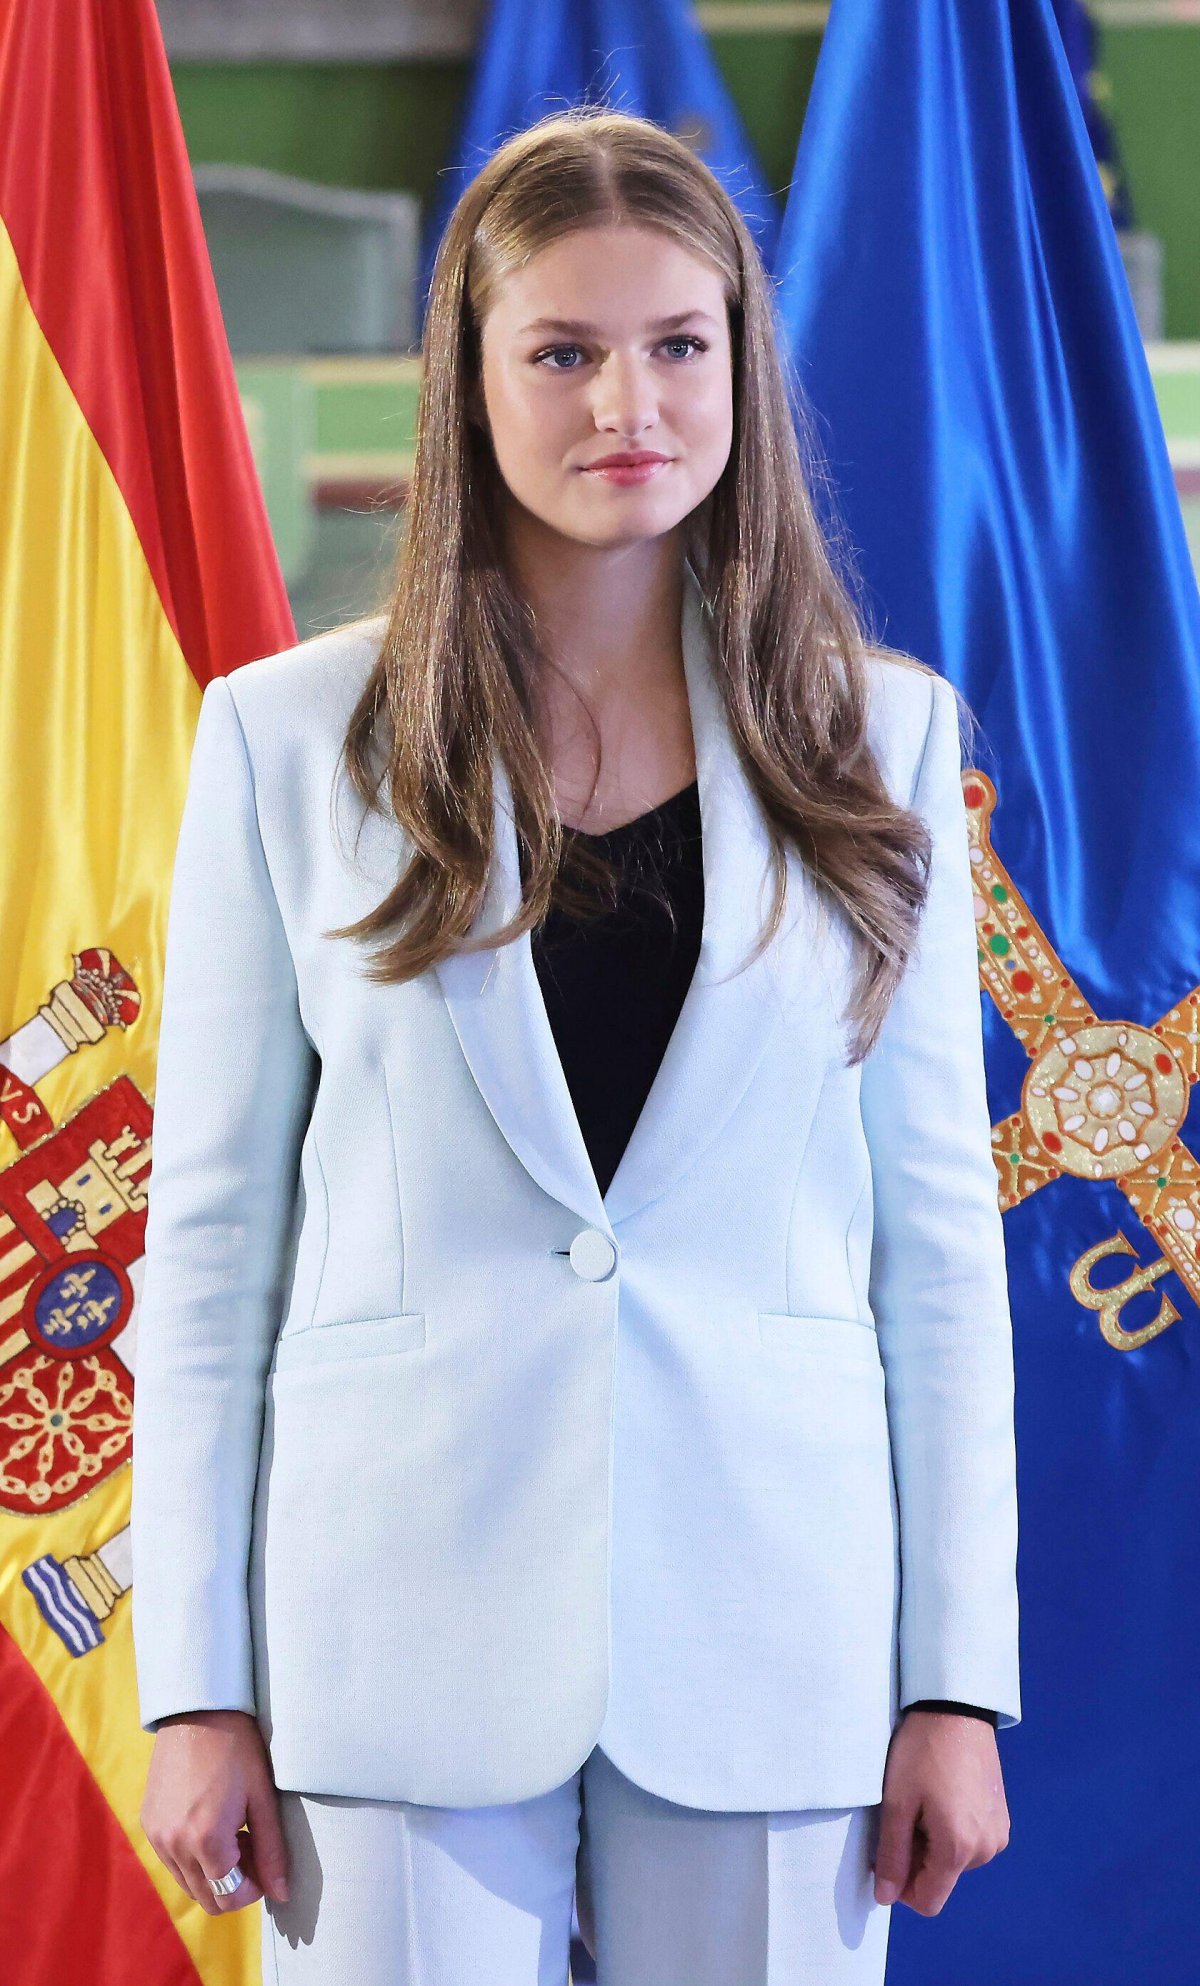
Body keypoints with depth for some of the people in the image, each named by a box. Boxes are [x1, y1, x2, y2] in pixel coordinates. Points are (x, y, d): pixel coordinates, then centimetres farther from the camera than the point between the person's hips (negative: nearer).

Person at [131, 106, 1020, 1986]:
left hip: (769, 1625, 1)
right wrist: (199, 1685, -1)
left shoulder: (876, 737, 7)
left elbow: (939, 1217, 6)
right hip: (411, 1622, -1)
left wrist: (959, 1680, 1)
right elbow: (211, 1227, 4)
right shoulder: (292, 736, 4)